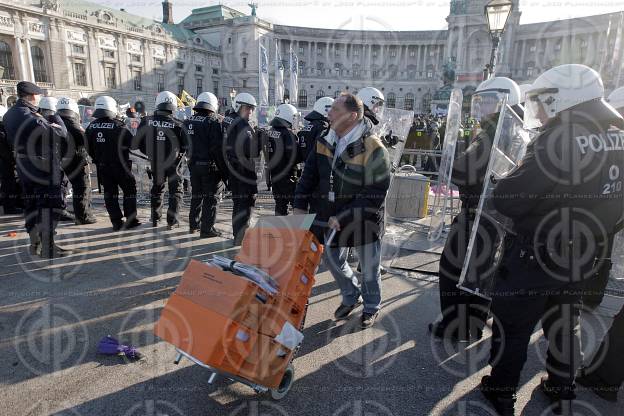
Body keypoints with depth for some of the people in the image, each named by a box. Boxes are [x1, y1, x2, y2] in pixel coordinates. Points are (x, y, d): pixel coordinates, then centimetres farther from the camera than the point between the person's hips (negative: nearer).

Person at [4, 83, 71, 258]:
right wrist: (55, 117, -2)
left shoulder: (10, 114, 5)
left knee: (31, 204, 17)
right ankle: (48, 248, 0)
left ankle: (35, 243, 28)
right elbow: (61, 133, -21)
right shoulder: (30, 117, -24)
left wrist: (48, 121, -1)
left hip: (25, 167, 9)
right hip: (44, 169, -9)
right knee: (50, 206, -2)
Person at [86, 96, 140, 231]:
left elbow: (88, 147, 7)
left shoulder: (91, 126, 1)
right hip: (120, 165, -5)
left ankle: (116, 221, 11)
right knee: (130, 190, 9)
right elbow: (131, 142, -13)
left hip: (102, 166, 5)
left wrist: (97, 159, 19)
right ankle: (130, 219, 10)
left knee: (110, 193, 11)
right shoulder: (118, 126, -16)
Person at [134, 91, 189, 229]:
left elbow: (137, 143, -3)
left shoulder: (146, 121, -8)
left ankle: (155, 219, 26)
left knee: (156, 190, 20)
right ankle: (172, 221, 8)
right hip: (173, 162, -3)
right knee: (175, 192, 10)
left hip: (155, 162, 3)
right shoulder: (177, 124, -18)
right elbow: (186, 145, -14)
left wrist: (150, 153, 11)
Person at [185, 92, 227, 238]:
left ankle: (194, 224, 31)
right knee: (210, 197, 2)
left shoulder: (188, 122, 8)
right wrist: (224, 170, -15)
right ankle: (207, 229, 5)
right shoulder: (213, 122, -14)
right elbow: (218, 149, -18)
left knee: (196, 195, 19)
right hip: (209, 166, -7)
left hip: (193, 164, 7)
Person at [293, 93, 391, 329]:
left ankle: (372, 307, 42)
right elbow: (309, 175, 5)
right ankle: (351, 297, 47)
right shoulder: (325, 142, -3)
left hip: (364, 221, -5)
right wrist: (300, 205, -6)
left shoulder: (373, 148, -22)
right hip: (331, 218, 6)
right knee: (333, 260, 20)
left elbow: (376, 193, -23)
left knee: (369, 269, 14)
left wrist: (344, 217, -25)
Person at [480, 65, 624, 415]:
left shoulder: (559, 139, -24)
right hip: (583, 256, 7)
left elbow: (509, 201, -26)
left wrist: (503, 184, -7)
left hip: (537, 256, -7)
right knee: (565, 323, 24)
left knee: (513, 324, 11)